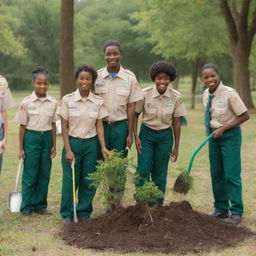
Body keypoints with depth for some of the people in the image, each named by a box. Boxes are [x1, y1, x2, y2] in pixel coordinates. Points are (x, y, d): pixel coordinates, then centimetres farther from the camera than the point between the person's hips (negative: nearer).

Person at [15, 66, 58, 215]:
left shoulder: (53, 102, 2)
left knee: (45, 174, 7)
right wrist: (21, 148, -2)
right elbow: (23, 126, -2)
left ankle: (41, 205, 17)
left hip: (47, 137, 3)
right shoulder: (26, 102, -5)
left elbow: (53, 125, 8)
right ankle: (27, 207, 11)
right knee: (30, 174, 1)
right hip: (31, 137, -3)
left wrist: (54, 146, 7)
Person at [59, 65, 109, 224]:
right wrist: (68, 150, -8)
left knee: (88, 181, 5)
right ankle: (67, 214, 14)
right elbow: (64, 126, -4)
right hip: (73, 142, -2)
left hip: (91, 143, 2)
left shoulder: (98, 102, 1)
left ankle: (84, 212, 20)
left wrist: (103, 147, -7)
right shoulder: (68, 100, -5)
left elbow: (99, 125, 3)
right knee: (70, 179, 1)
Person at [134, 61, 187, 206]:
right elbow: (135, 115, 0)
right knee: (143, 171, -5)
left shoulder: (176, 97, -10)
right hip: (146, 134, -1)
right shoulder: (145, 94, -13)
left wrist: (176, 147, 1)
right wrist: (135, 136, -7)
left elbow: (176, 123, -2)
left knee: (160, 174, 7)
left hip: (165, 136, 1)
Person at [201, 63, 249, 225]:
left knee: (232, 174, -6)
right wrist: (211, 133, 4)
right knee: (216, 174, 12)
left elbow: (245, 116, -15)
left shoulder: (229, 94, -20)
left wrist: (222, 129, -17)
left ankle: (236, 212, 3)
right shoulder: (206, 94, 0)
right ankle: (221, 209, 24)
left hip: (229, 135, -6)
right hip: (213, 135, 6)